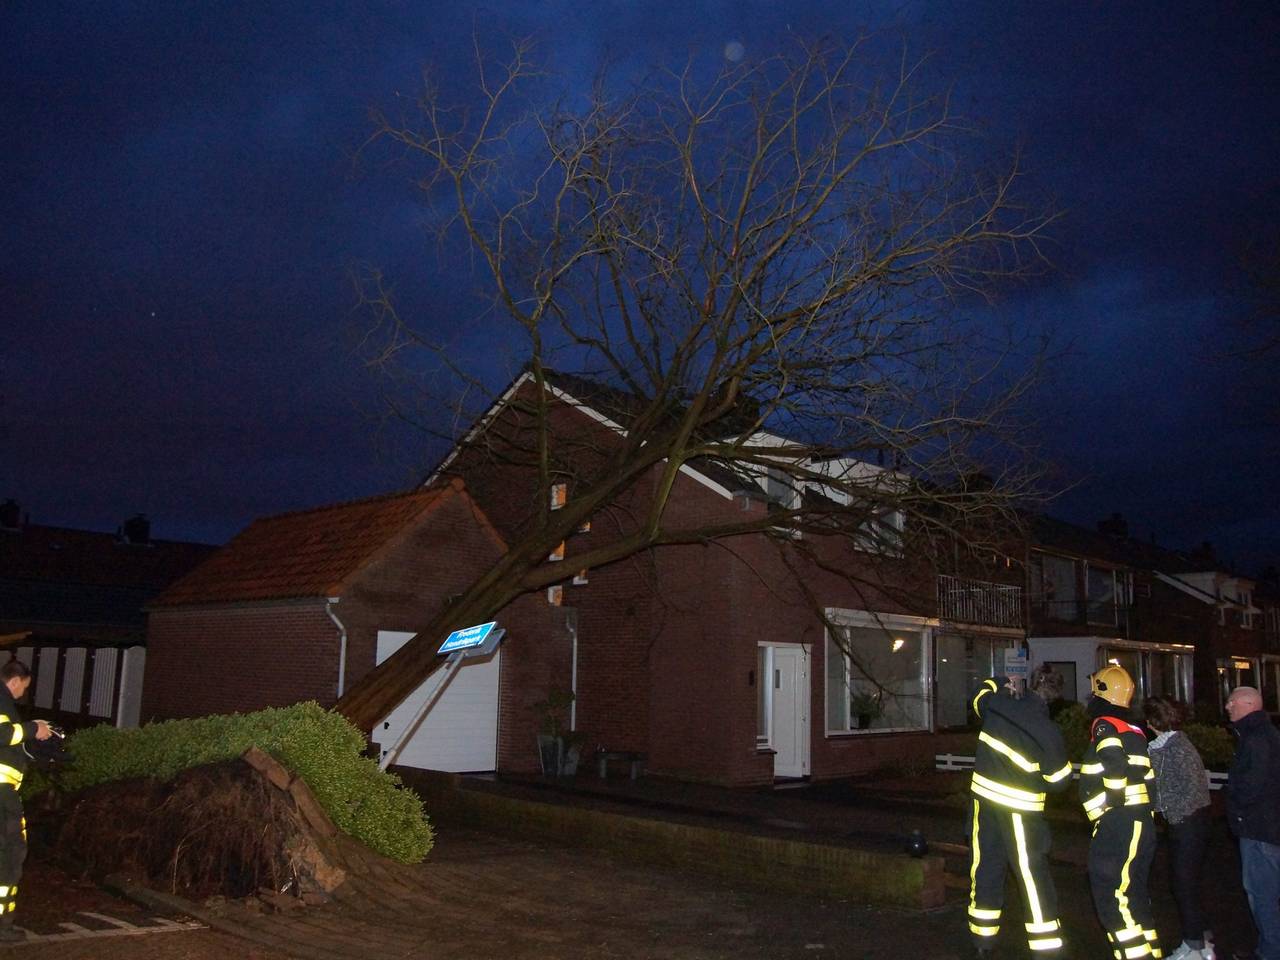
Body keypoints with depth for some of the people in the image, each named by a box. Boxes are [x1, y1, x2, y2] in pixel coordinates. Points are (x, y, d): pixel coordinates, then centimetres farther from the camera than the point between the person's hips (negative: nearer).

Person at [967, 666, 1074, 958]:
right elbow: (1059, 780, -7)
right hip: (1019, 809, -5)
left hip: (984, 798, 5)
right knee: (1033, 874, 1)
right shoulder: (1047, 730, -17)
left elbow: (981, 696, 20)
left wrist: (1002, 684, 37)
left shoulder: (997, 706, -6)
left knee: (985, 868, 15)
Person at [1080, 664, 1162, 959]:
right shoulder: (1132, 729, 16)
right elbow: (1146, 774, 17)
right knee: (1133, 898, 17)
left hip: (1119, 826, -10)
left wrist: (1107, 809, -15)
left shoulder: (1106, 726, -12)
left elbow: (1116, 771, -25)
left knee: (1114, 901, -8)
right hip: (1138, 822, 10)